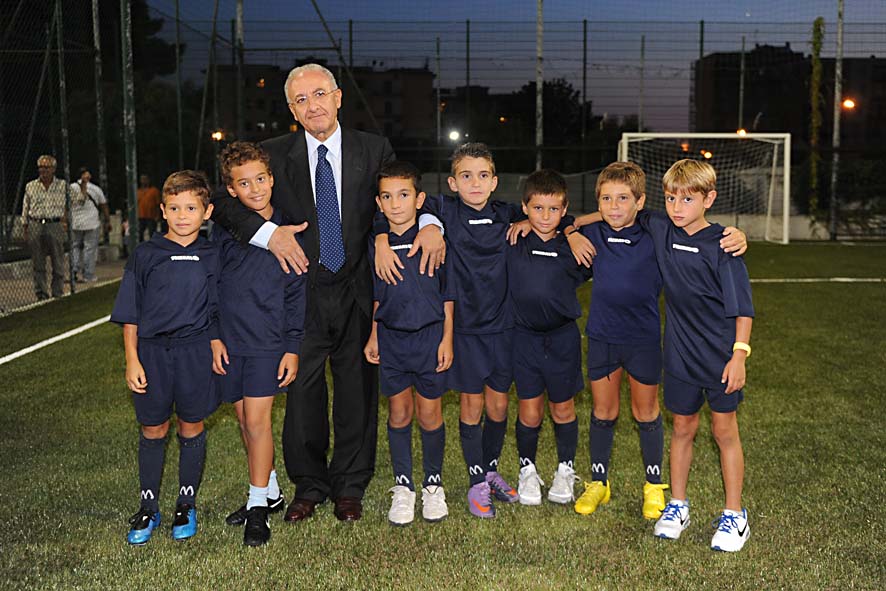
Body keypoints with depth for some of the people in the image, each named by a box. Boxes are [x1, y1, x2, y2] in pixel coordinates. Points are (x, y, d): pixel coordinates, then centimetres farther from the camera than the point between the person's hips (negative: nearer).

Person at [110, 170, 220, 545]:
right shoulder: (146, 255, -1)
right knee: (153, 429, 8)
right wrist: (132, 360, -4)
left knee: (192, 427, 9)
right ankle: (148, 507, 23)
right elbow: (130, 315, 1)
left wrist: (216, 345, 1)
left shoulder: (211, 256, 2)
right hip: (152, 350, 0)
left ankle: (187, 504, 25)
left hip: (196, 350, 0)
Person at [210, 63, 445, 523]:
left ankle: (349, 487, 26)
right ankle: (308, 485, 27)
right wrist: (267, 231, -17)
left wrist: (429, 225, -17)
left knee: (358, 390, 8)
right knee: (302, 390, 7)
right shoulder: (274, 155, 2)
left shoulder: (374, 150, 4)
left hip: (358, 292, 0)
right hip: (301, 292, 0)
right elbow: (224, 201, -1)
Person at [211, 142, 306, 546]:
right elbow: (210, 285, 7)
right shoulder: (222, 230, 2)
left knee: (257, 421, -7)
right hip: (229, 340, 3)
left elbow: (297, 293, -1)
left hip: (268, 341, -3)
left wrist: (293, 348, -5)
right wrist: (213, 336, 1)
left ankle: (258, 507, 6)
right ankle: (269, 492, 28)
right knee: (245, 421, 12)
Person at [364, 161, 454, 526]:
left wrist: (447, 338, -5)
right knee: (399, 414, 8)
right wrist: (373, 336, 13)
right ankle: (403, 488, 21)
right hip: (391, 339, 3)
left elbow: (448, 293, -2)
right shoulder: (377, 245, 4)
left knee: (430, 414, 5)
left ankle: (434, 484, 23)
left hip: (429, 336, -3)